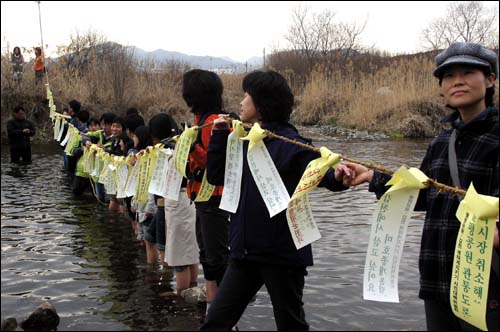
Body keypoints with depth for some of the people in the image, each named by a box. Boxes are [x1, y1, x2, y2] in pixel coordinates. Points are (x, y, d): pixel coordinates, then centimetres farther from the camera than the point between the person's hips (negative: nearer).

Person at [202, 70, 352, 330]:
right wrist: (219, 136, 6)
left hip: (282, 253, -6)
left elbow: (321, 174, -22)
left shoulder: (290, 143, -14)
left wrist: (337, 177, -45)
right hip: (245, 251, 7)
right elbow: (216, 176, 14)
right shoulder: (243, 140, 7)